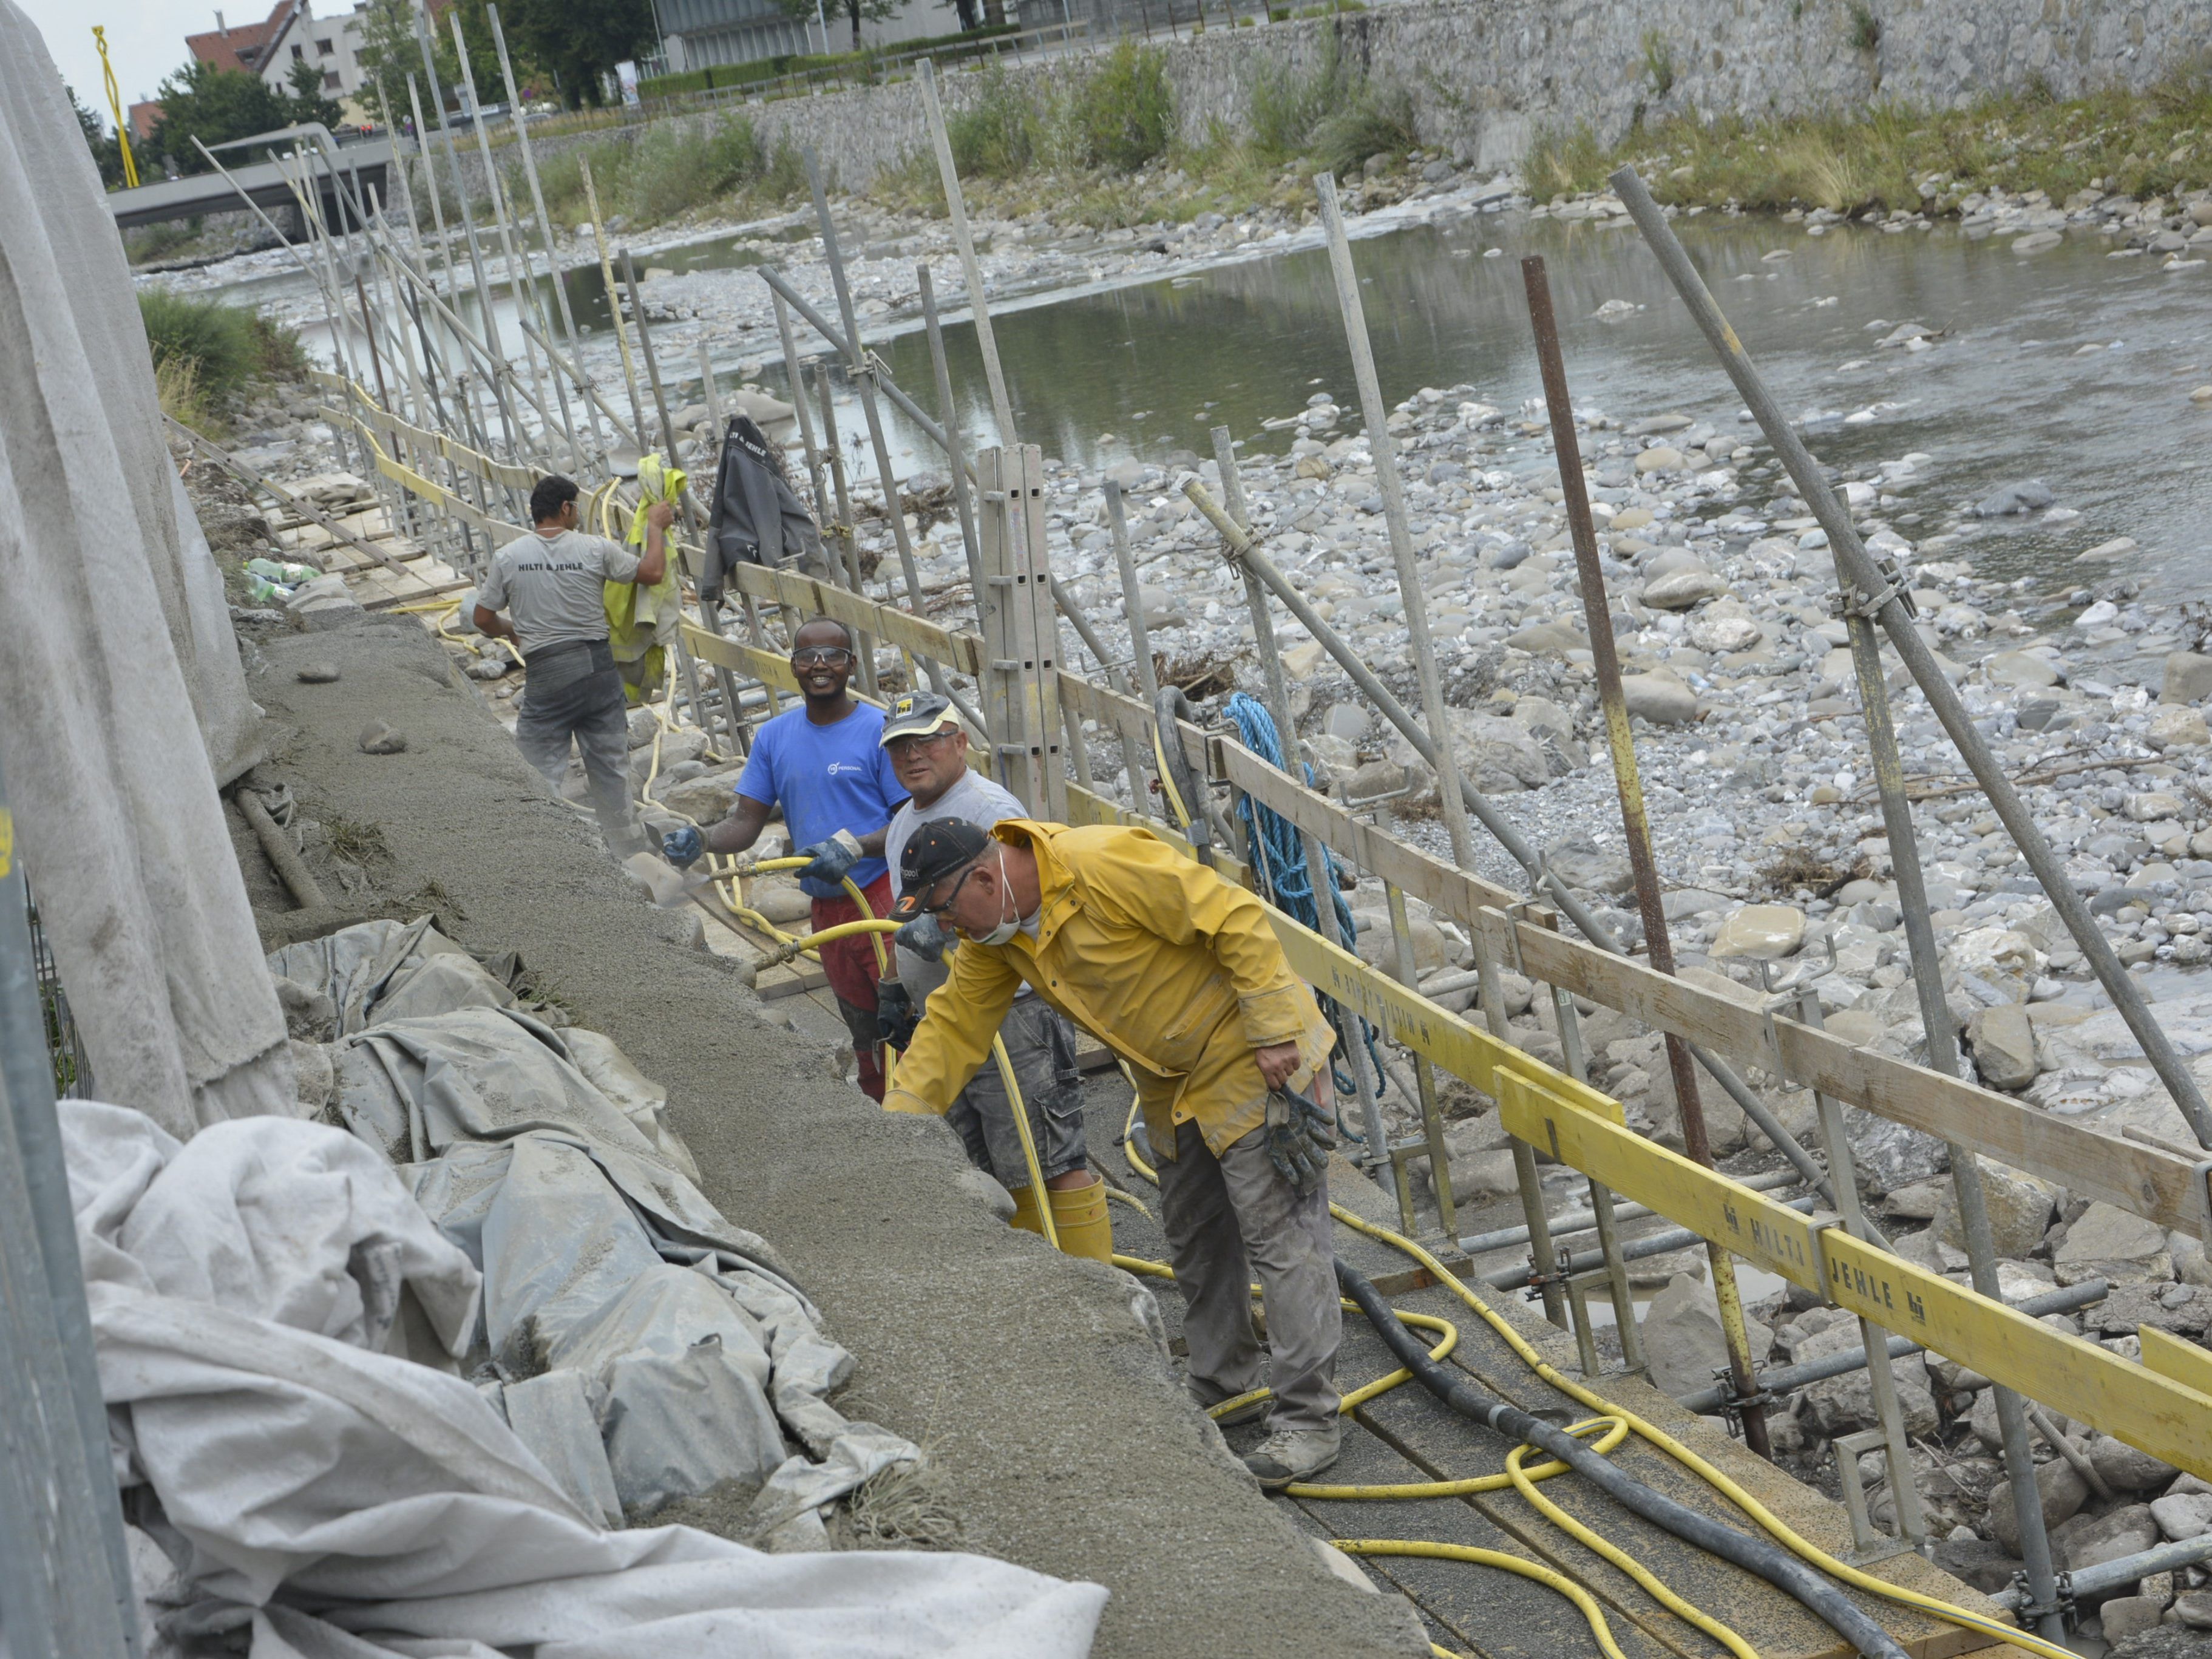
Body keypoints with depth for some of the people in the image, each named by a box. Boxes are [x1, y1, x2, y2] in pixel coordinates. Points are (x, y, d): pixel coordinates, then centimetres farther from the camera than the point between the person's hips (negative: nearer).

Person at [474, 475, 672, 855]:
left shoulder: (508, 557, -2)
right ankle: (625, 843, 24)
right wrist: (656, 527, 17)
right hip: (598, 667, 1)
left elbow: (483, 618, 4)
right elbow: (652, 572, 1)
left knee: (541, 771, 3)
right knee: (610, 762, 14)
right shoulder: (595, 549, -4)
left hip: (545, 674, -1)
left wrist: (511, 631, 26)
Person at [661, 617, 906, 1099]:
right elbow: (746, 823, 7)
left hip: (886, 896, -6)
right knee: (865, 1033, 16)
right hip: (827, 909, 6)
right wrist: (700, 840, -14)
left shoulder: (880, 730, -8)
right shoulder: (775, 737, 9)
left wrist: (853, 846, -26)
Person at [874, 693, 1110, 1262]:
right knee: (994, 1175, 13)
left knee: (1051, 1167, -8)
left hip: (1011, 1017, -9)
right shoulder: (903, 823, 18)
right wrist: (893, 990, 22)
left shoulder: (990, 811, -11)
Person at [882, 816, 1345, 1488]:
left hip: (1253, 1057, -9)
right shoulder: (995, 932, -1)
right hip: (1173, 1080, 9)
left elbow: (1237, 919, -27)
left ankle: (1307, 1421, -1)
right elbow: (955, 1024, 5)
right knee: (1195, 1238, 19)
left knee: (1280, 1236, -7)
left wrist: (1273, 1032, -25)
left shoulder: (1104, 864, -29)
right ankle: (1223, 1388, 36)